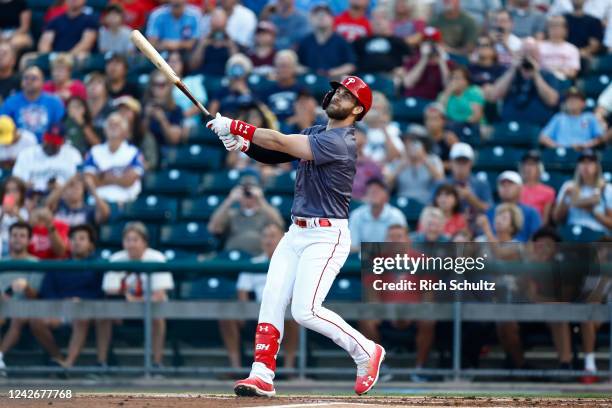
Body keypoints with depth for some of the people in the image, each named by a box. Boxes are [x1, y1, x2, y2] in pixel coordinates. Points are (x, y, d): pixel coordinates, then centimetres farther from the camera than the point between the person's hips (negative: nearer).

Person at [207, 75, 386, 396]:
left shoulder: (340, 142, -16)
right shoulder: (314, 134, 15)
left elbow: (282, 143, -22)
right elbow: (274, 154, 8)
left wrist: (234, 126, -20)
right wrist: (243, 143, -12)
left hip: (326, 236, -9)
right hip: (296, 233, 9)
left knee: (306, 311, -14)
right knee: (271, 303, -2)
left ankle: (365, 351, 4)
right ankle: (262, 376, -2)